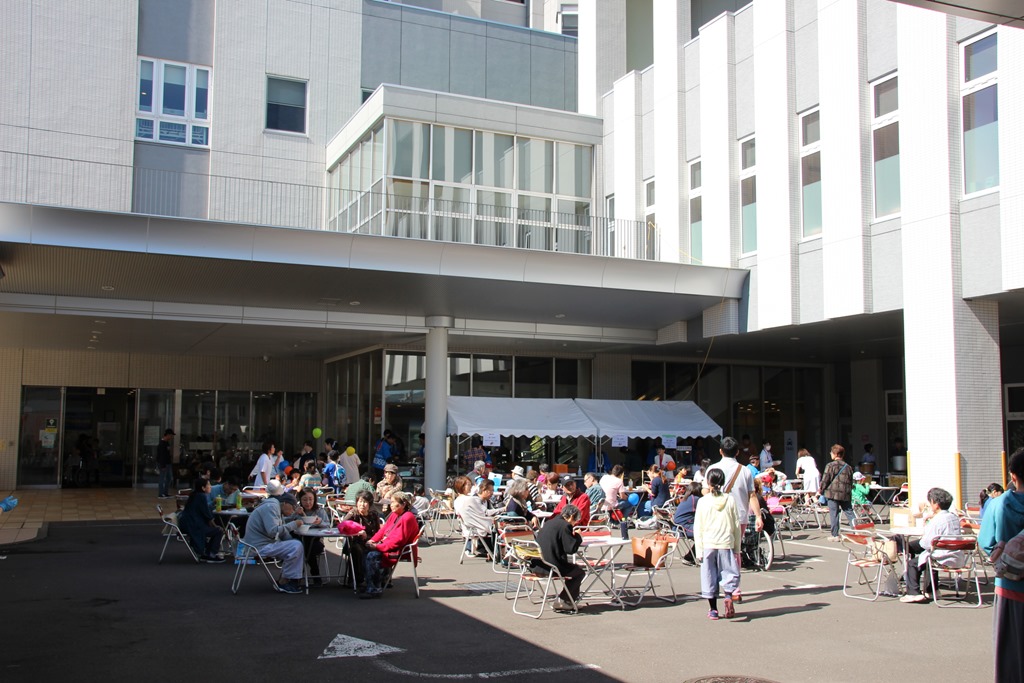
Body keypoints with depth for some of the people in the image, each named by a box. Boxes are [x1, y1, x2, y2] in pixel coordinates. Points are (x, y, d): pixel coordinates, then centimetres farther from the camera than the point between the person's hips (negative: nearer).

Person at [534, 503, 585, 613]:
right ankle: (561, 601, 10)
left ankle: (570, 600, 29)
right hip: (551, 567, -9)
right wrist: (578, 536, 3)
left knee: (572, 566, 28)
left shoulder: (549, 523, 16)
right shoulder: (565, 525, -12)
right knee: (580, 572, 13)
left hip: (538, 566, 9)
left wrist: (573, 536, 19)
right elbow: (571, 549, -15)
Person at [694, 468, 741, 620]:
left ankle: (713, 610, 12)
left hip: (708, 544, 0)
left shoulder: (702, 501, -4)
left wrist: (698, 550, 2)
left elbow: (697, 527, -3)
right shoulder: (730, 500, 0)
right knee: (729, 573, 11)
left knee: (709, 576, 8)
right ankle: (729, 595, -15)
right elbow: (736, 526, 4)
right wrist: (737, 548, 12)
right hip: (726, 544, 0)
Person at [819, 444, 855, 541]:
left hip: (832, 493, -4)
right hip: (845, 494, 4)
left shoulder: (830, 466, -5)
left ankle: (835, 535, 3)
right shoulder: (848, 467, 11)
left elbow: (825, 480, -6)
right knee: (849, 511, 10)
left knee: (834, 514, 0)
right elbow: (851, 482, 15)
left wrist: (820, 490, 8)